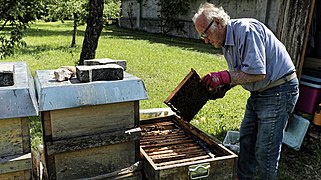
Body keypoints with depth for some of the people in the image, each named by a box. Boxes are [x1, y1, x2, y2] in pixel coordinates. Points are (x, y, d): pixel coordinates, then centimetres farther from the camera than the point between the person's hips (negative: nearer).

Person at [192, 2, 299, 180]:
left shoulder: (246, 29, -23)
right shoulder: (226, 41, 7)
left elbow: (257, 72, -28)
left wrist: (223, 77, -24)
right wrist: (224, 86, -1)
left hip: (279, 91, -10)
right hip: (259, 92, 10)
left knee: (265, 150, -3)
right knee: (246, 140, 16)